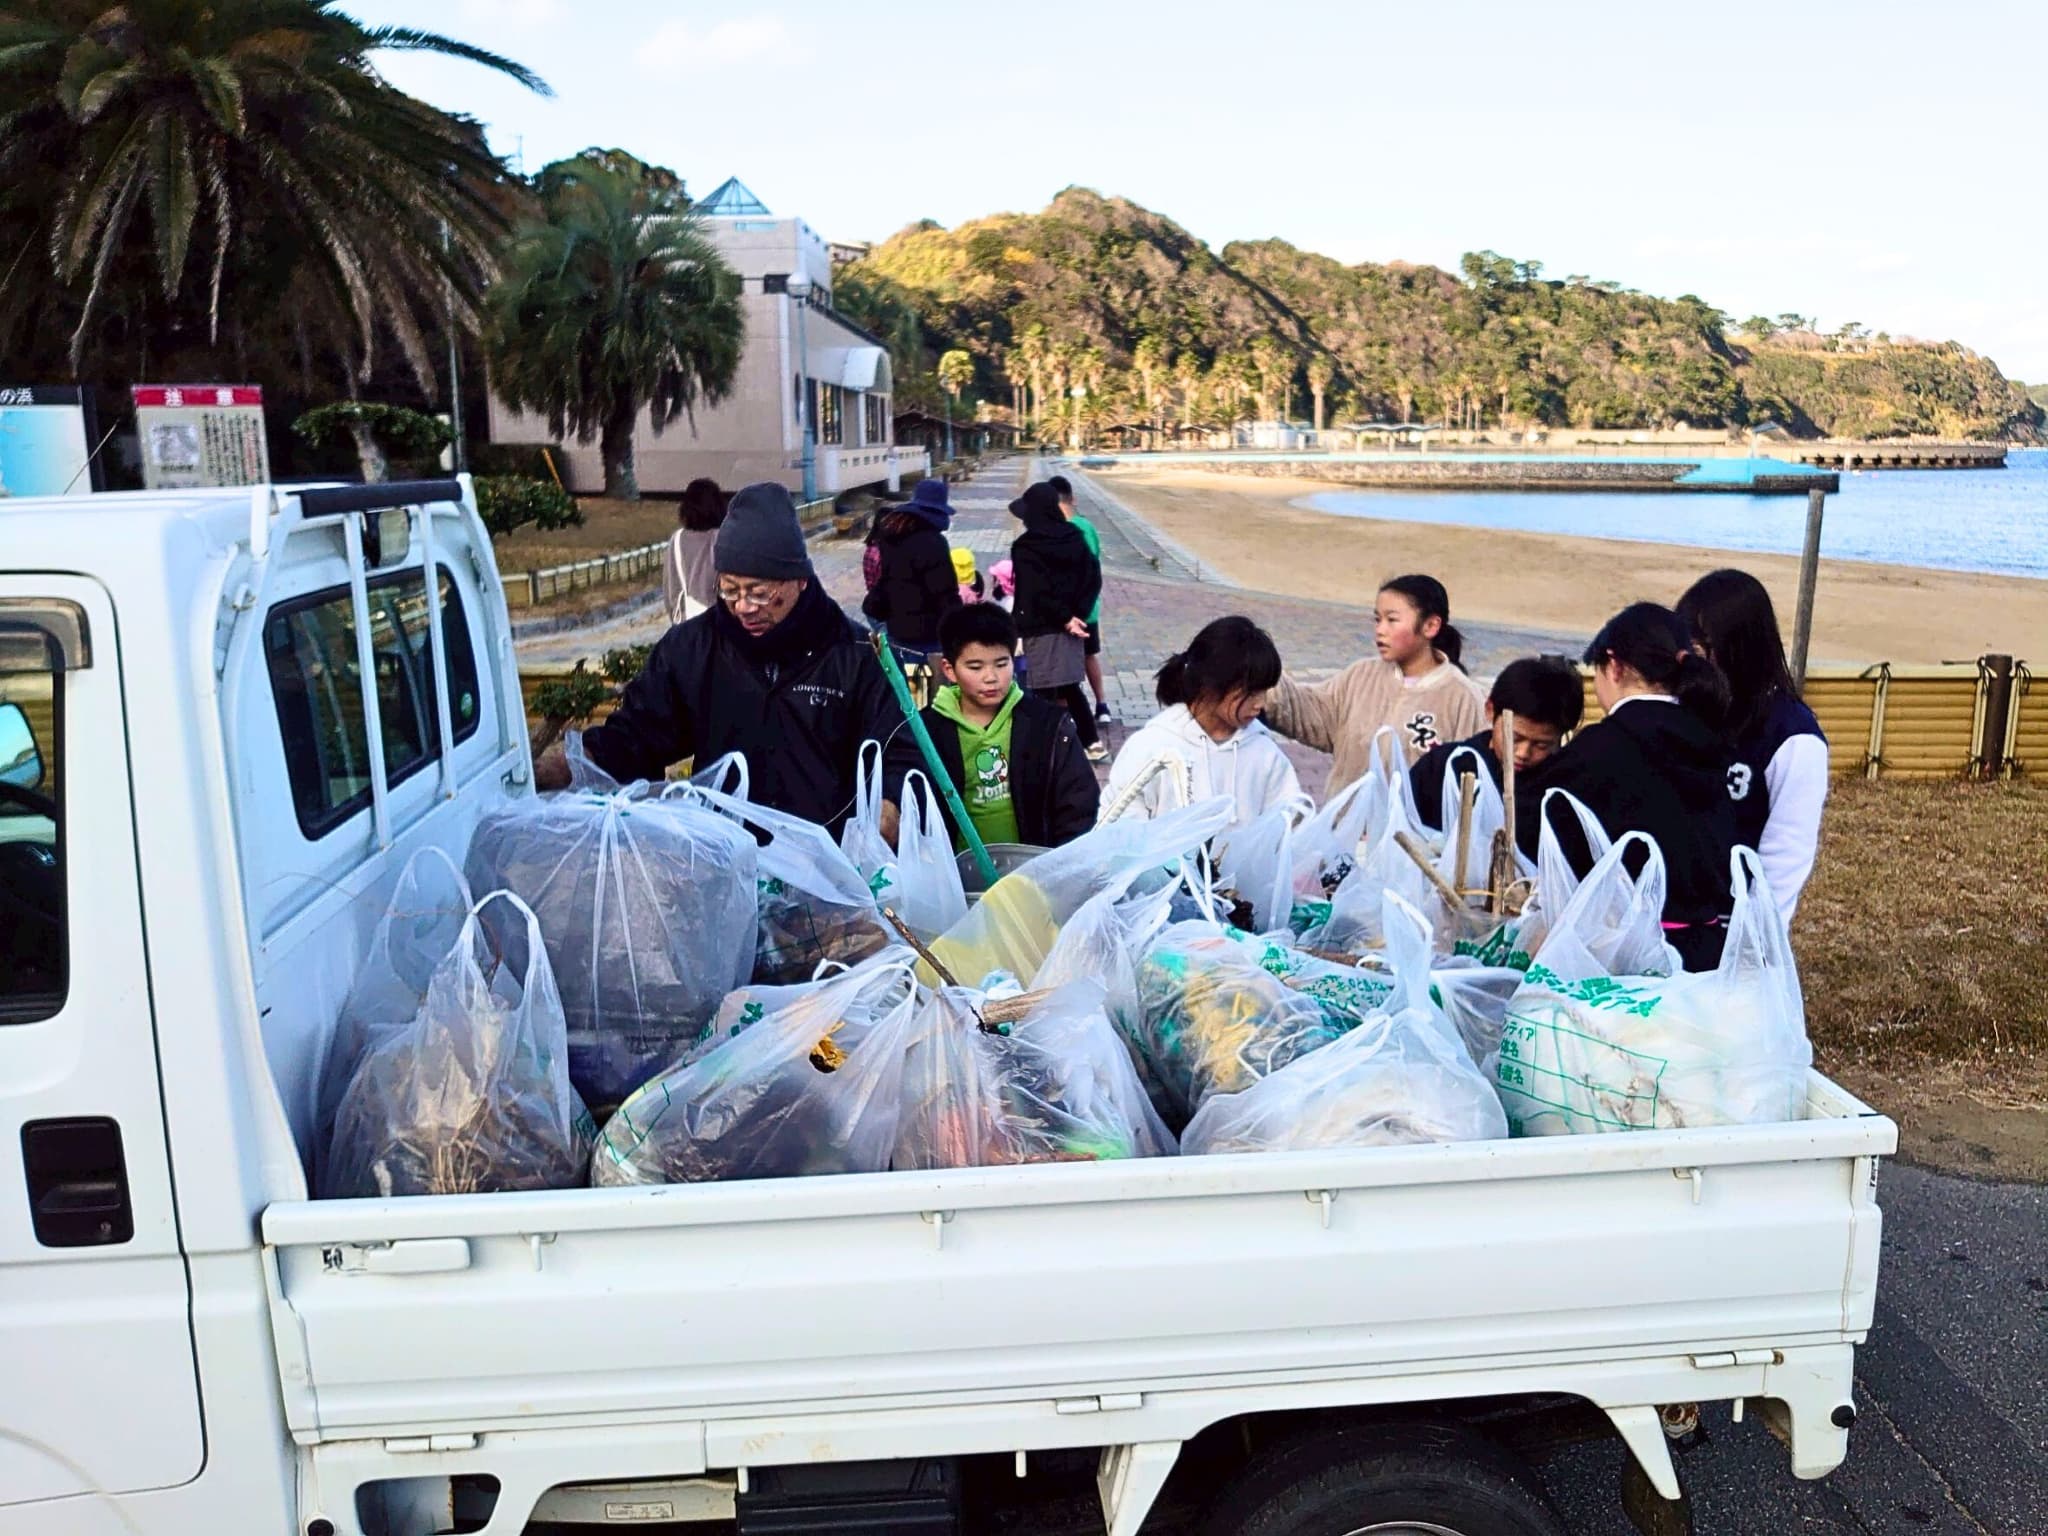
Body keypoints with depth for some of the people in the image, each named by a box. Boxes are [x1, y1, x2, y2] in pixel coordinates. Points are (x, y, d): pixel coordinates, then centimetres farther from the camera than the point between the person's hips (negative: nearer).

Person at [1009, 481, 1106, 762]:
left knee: (1048, 694, 1)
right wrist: (1076, 614, -3)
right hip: (1070, 624, 6)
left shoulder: (1024, 547, -13)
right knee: (1069, 686, 18)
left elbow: (1036, 591, -18)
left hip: (1041, 628, -6)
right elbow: (1093, 578, 2)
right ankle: (1092, 743, 20)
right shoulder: (1074, 539, 5)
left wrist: (1065, 619, -12)